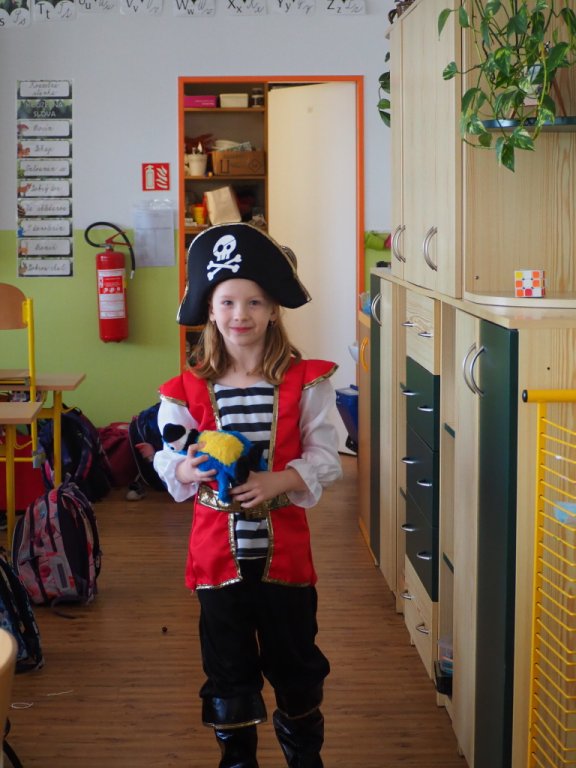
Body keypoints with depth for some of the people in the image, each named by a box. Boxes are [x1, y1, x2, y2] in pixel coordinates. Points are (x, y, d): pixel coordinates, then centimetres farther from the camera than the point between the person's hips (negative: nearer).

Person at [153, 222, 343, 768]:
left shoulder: (304, 382, -6)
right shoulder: (189, 389, -2)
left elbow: (324, 457, -8)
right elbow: (167, 461, -2)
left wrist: (280, 481, -24)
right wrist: (188, 470, -24)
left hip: (284, 548, -1)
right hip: (218, 549, 1)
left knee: (295, 664, 14)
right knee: (228, 668, 13)